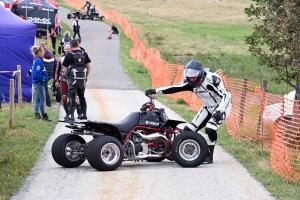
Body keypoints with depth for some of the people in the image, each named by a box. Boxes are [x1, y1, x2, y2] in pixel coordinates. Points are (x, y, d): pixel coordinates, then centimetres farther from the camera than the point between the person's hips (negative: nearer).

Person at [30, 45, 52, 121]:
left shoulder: (36, 60, 12)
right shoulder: (38, 61, -18)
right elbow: (37, 73, -26)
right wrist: (43, 79, -15)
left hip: (37, 83, 10)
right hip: (39, 83, -10)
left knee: (38, 99, 13)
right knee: (42, 99, -3)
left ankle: (36, 114, 18)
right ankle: (44, 115, 3)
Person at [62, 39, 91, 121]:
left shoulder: (69, 55, -5)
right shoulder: (84, 54, 7)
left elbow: (65, 69, -3)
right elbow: (89, 66, 7)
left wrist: (67, 78, 10)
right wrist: (86, 76, 17)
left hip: (73, 78, -4)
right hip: (82, 79, 4)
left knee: (72, 96, -1)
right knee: (82, 96, 15)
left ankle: (71, 115, -4)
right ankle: (84, 114, 16)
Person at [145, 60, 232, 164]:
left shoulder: (211, 80, -28)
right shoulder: (190, 83, -6)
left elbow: (225, 96, -30)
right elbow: (174, 88, -5)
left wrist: (219, 112, -44)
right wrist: (154, 91, -12)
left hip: (221, 106, -8)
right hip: (208, 107, 8)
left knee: (210, 130, -27)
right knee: (189, 129, -3)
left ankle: (209, 156, -11)